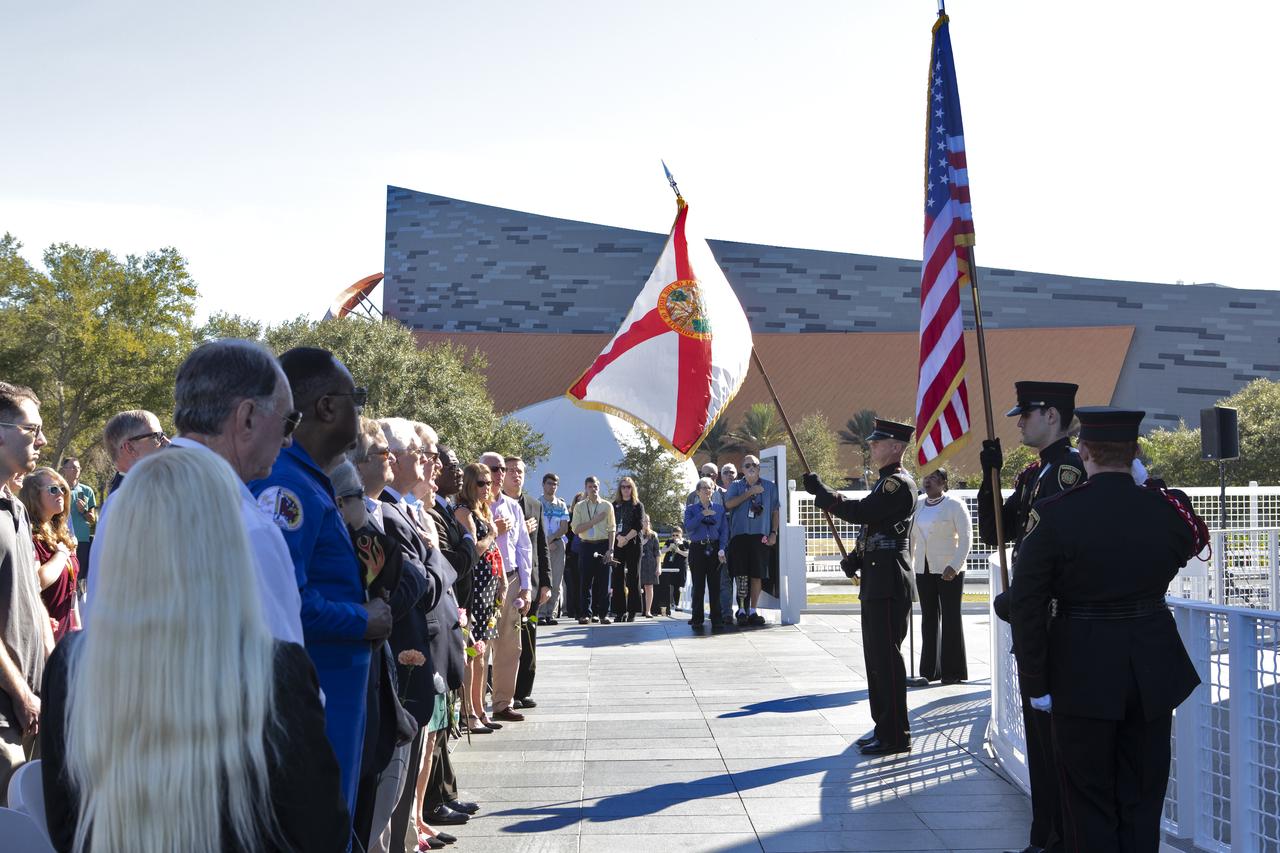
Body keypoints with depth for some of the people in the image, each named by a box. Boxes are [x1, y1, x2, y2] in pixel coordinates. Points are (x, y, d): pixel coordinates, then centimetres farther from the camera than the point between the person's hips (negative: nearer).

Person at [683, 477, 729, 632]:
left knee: (715, 586, -3)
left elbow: (724, 529, 5)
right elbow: (688, 526, -9)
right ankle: (697, 620, 9)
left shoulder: (719, 508, 11)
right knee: (698, 586, 2)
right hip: (697, 549, 0)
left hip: (714, 549, 0)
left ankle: (717, 621, -1)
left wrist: (722, 549, -7)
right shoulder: (691, 509, 8)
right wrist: (703, 514, -14)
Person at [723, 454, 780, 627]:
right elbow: (728, 504, -7)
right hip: (740, 535, -1)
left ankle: (752, 611, 8)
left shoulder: (770, 486, 12)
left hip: (761, 536, 1)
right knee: (741, 574, -5)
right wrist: (750, 493, -10)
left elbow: (775, 511, 13)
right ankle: (742, 610, 1)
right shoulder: (735, 486, 10)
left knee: (757, 575, 0)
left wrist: (773, 533, 3)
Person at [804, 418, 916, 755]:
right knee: (876, 655, 14)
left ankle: (895, 735, -3)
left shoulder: (899, 483, -14)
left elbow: (861, 512, -24)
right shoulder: (886, 481, 18)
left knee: (886, 656, -8)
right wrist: (856, 558, 10)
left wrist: (820, 492, -17)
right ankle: (884, 727, 21)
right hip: (876, 580, 11)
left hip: (889, 582, -11)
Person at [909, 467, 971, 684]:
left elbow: (966, 536, -10)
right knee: (929, 617, 7)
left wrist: (955, 566, -19)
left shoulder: (954, 505, -6)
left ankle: (953, 671, 5)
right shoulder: (917, 504, 10)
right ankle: (930, 670, 13)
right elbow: (910, 536, 16)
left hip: (949, 570, -5)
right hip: (923, 569, 5)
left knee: (951, 618, -1)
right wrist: (907, 565, 9)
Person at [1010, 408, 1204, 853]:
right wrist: (1149, 488, 22)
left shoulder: (1053, 514, -16)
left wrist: (1036, 682, -6)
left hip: (1082, 674, -3)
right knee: (1143, 800, 15)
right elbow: (1196, 541, 18)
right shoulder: (1167, 508, -7)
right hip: (1152, 674, 3)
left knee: (1090, 803, 9)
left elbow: (1025, 604, -15)